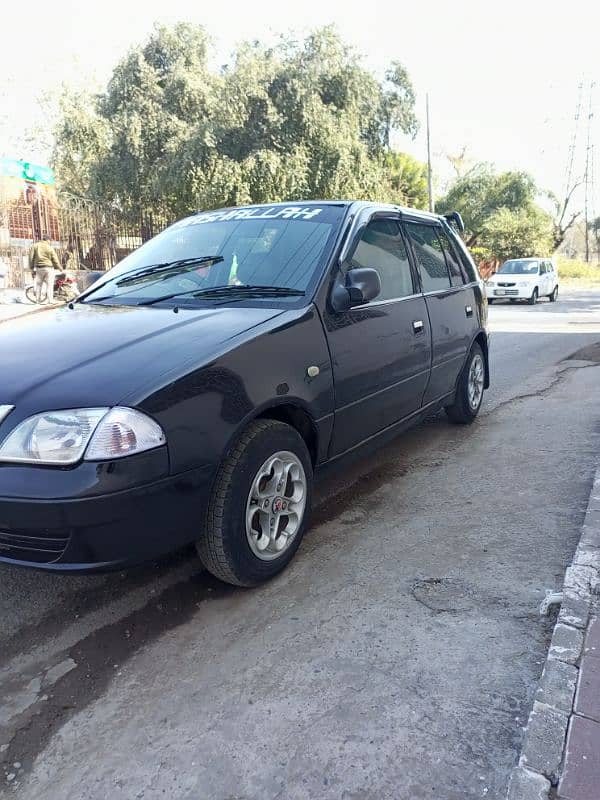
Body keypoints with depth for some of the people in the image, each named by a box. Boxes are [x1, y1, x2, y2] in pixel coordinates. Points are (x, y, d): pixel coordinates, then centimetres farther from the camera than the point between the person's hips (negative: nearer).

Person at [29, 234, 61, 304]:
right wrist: (59, 268, 13)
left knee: (38, 284, 11)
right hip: (49, 268, -3)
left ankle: (38, 300, 12)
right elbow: (55, 260, -3)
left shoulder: (35, 246, 4)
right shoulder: (50, 248, -5)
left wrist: (32, 268, 8)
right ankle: (50, 300, -3)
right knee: (49, 285, 1)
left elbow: (31, 258, 2)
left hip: (39, 268, 3)